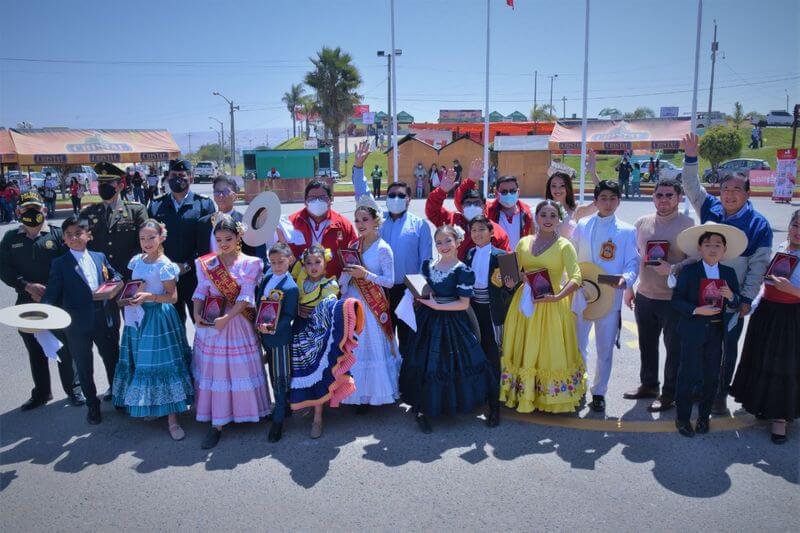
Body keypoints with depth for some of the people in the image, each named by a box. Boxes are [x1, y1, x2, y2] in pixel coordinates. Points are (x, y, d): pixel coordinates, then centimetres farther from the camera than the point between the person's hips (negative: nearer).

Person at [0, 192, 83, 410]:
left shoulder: (57, 235, -3)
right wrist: (28, 286, -13)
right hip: (27, 304, 3)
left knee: (64, 348, 6)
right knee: (35, 351, 14)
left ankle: (72, 389, 22)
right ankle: (41, 392, 30)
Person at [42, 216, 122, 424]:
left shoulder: (100, 257, 6)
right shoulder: (59, 263, -3)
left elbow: (115, 276, 15)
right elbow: (52, 293, -8)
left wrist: (113, 282, -7)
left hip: (106, 321, 3)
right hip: (78, 325, -3)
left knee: (113, 360, 17)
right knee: (84, 368, 10)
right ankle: (92, 405, 28)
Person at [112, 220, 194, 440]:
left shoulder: (164, 265, -12)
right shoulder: (136, 261, 6)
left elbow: (173, 297, -11)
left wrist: (149, 296, -22)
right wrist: (127, 296, -1)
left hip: (159, 317, -6)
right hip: (138, 317, 6)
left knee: (163, 364, -3)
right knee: (141, 363, 14)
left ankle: (172, 417, 4)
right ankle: (144, 405, 33)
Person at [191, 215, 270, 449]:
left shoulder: (249, 263, -5)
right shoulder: (206, 263, 4)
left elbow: (246, 297, -12)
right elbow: (201, 292, 3)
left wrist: (226, 318, -21)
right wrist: (197, 314, -14)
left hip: (238, 322, -2)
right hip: (210, 322, 2)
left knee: (240, 368, 6)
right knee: (213, 371, 4)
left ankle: (246, 412, 24)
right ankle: (216, 423, 13)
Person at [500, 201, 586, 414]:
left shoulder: (564, 246, -5)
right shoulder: (524, 242, 7)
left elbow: (576, 278, -15)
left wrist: (556, 297, -29)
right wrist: (508, 279, -9)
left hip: (552, 307, -4)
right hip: (524, 304, 4)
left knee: (551, 352, 3)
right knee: (522, 352, 11)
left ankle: (551, 399, 19)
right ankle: (523, 396, 24)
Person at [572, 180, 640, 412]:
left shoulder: (627, 231, 2)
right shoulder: (582, 226, 7)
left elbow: (633, 263, -2)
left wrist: (626, 278, -22)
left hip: (610, 297, -1)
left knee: (605, 349, 8)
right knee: (577, 345, 9)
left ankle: (599, 392, 23)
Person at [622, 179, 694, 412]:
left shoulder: (688, 224, -8)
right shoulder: (642, 223, 7)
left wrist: (672, 269, -24)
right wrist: (628, 287, 14)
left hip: (675, 299, -5)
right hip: (644, 296, 5)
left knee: (674, 349, 6)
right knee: (647, 345, 18)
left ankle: (669, 394, 20)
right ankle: (648, 385, 35)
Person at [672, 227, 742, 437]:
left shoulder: (729, 273, 5)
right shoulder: (688, 271, -6)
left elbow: (735, 305, 7)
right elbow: (676, 299, -8)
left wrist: (731, 296, -15)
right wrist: (696, 310, -21)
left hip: (717, 332, 4)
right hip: (693, 331, -4)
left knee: (712, 376, 11)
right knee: (689, 375, 2)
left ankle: (704, 416, 29)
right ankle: (682, 417, 17)